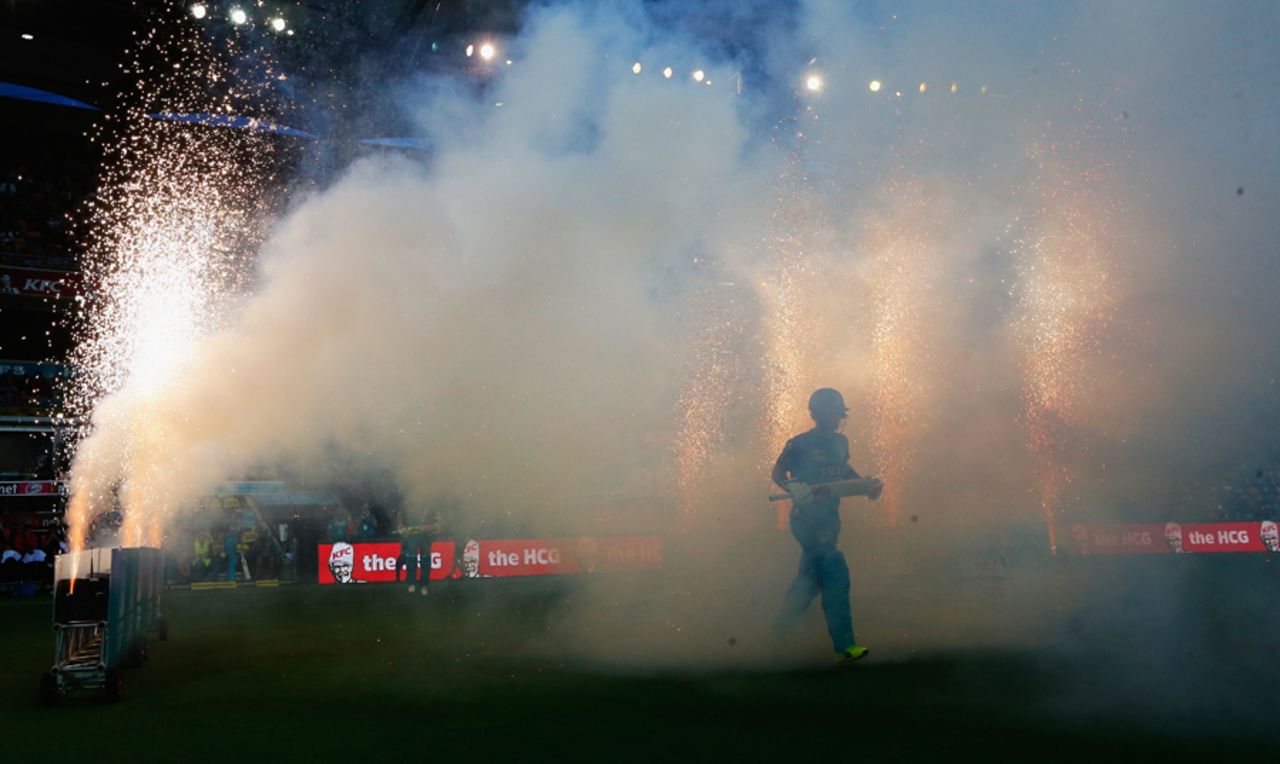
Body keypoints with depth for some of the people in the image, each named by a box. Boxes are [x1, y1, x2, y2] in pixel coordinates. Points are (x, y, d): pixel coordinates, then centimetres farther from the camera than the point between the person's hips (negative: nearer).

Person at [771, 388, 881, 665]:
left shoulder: (840, 442, 9)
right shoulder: (800, 444, -11)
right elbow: (778, 473, -7)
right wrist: (794, 488, -26)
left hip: (830, 517, 8)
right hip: (807, 518, -8)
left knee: (812, 576, 17)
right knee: (835, 574, -16)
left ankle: (781, 631, 36)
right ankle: (844, 646, -16)